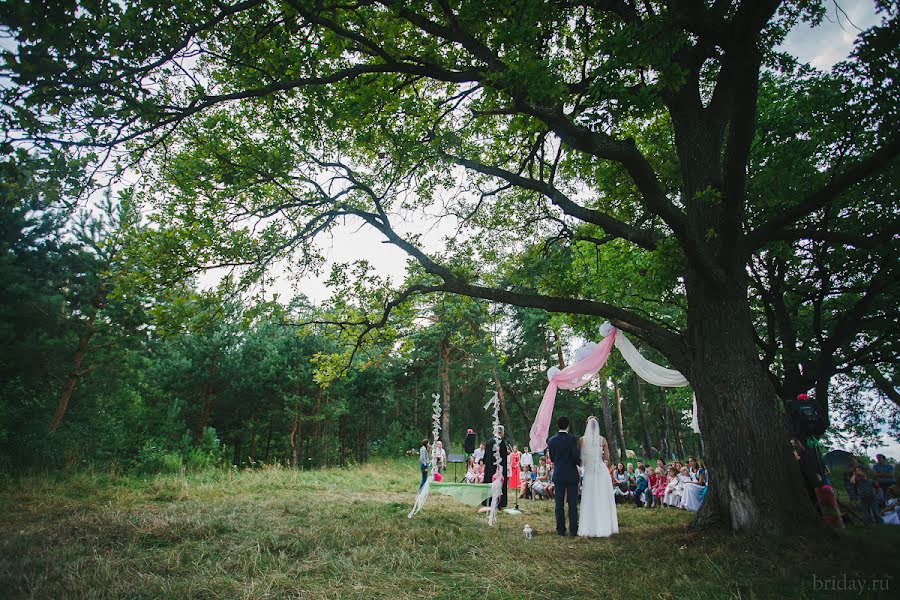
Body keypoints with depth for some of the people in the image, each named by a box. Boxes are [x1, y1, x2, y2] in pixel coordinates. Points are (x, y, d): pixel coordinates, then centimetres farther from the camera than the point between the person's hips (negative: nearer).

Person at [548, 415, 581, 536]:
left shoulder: (551, 441, -2)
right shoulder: (572, 439, -12)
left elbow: (552, 458, 6)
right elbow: (576, 457, -14)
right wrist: (581, 463, 8)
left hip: (558, 475, 2)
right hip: (572, 475, -2)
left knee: (559, 504, 9)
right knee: (573, 504, 6)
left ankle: (560, 529, 13)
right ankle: (573, 530, 10)